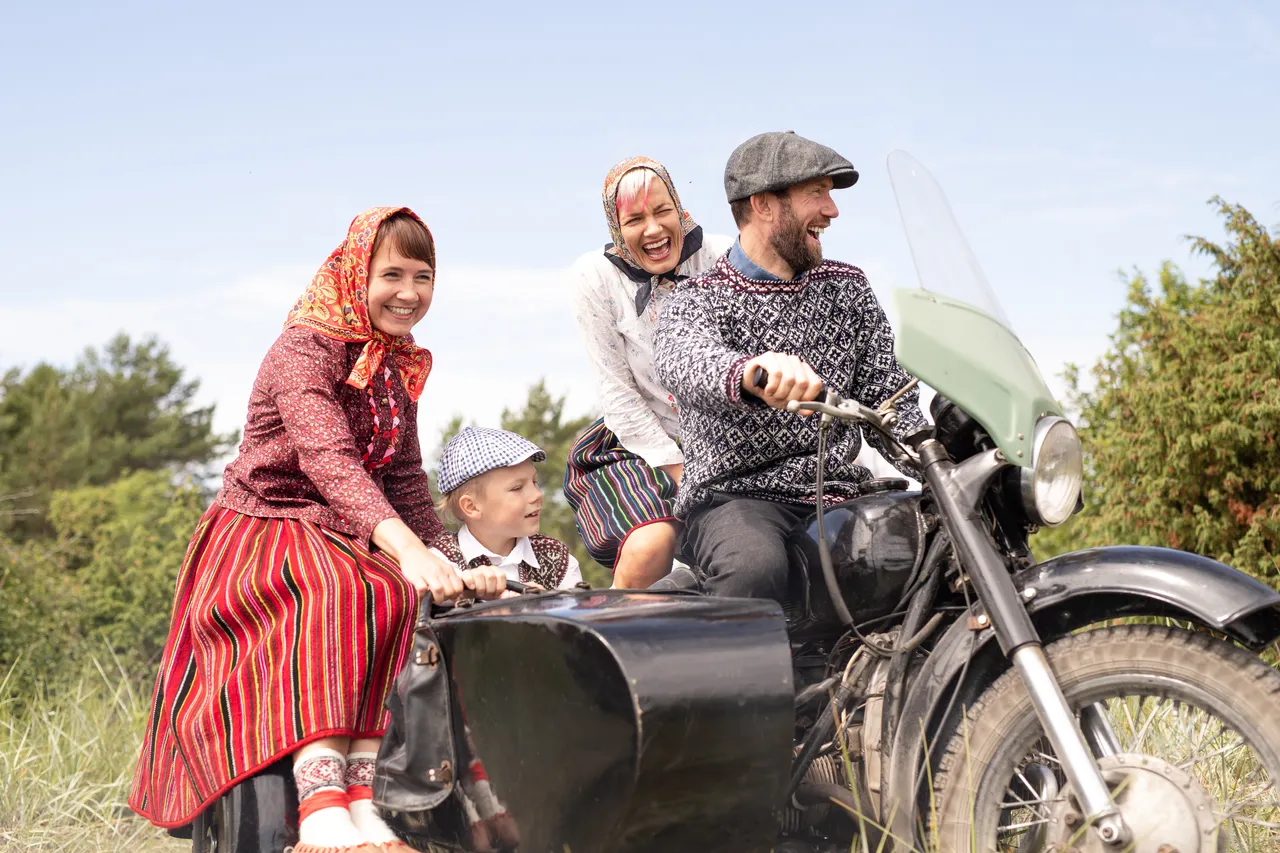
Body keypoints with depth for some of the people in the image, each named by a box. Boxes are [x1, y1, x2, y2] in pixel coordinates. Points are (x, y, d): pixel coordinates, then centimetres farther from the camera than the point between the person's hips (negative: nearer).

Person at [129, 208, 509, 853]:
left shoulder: (398, 370, 12)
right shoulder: (303, 350, -14)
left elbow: (405, 482, 13)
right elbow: (328, 459, -32)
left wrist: (450, 565, -4)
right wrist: (405, 547, -47)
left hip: (341, 543, 7)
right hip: (261, 529, -6)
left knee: (398, 596, -26)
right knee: (335, 593, -37)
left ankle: (360, 796, -35)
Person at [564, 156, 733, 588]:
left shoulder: (721, 259, -5)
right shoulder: (596, 275, -6)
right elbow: (618, 391, -6)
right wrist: (676, 468, -12)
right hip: (640, 446, -1)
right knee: (651, 546, -28)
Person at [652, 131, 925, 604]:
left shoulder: (847, 289, 16)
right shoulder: (696, 300, 0)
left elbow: (889, 402, 13)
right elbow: (684, 364, -25)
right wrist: (751, 373, -50)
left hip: (841, 492, 5)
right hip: (734, 496, -4)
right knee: (755, 568, -38)